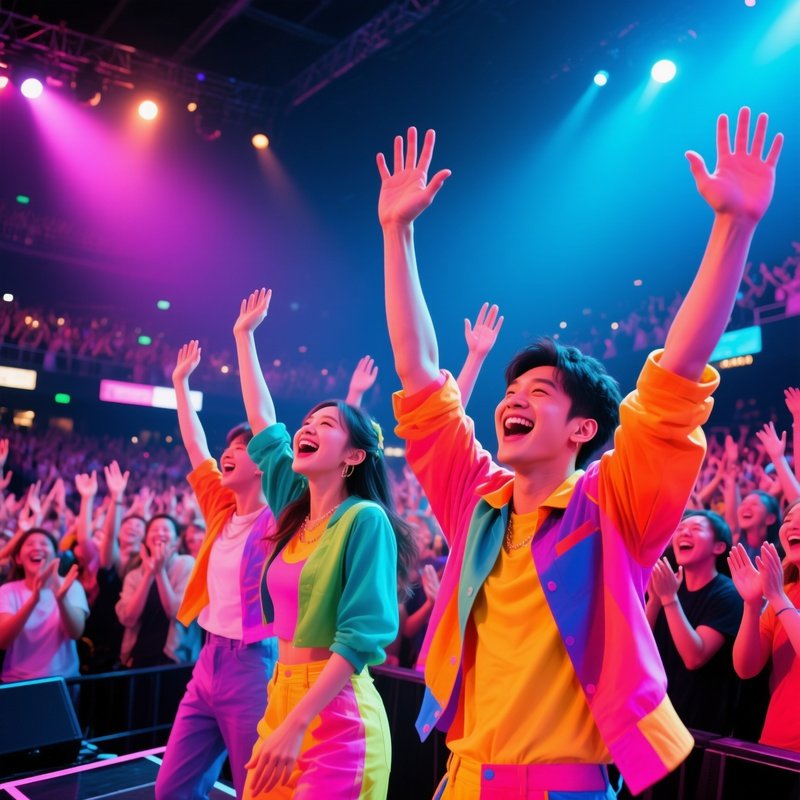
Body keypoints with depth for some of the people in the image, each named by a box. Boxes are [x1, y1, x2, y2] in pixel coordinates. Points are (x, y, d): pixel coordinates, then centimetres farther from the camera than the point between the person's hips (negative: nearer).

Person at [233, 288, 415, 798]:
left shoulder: (365, 520, -13)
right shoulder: (296, 509, 7)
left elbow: (361, 636, -18)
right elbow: (263, 423, 17)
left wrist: (296, 726, -23)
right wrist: (245, 335, 23)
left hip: (335, 714, -7)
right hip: (282, 697, 7)